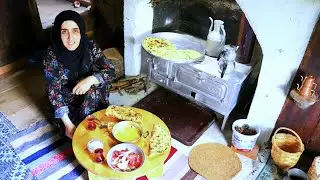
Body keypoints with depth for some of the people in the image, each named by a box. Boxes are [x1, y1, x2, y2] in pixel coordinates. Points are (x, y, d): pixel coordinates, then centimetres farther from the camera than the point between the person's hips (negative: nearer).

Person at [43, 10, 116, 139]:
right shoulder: (52, 55, -23)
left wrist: (91, 79, -35)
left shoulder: (90, 47, -17)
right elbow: (53, 92, -21)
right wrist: (68, 123, -26)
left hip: (91, 97, 4)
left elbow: (111, 71, -16)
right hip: (66, 102, -3)